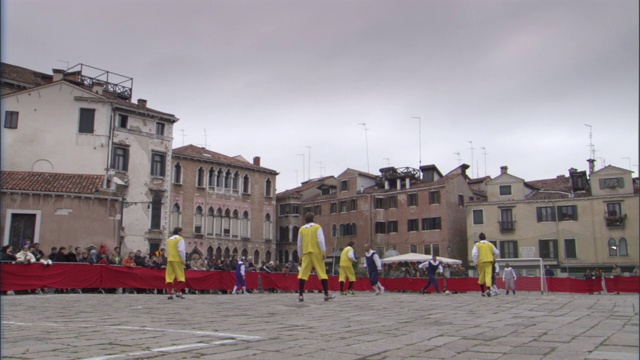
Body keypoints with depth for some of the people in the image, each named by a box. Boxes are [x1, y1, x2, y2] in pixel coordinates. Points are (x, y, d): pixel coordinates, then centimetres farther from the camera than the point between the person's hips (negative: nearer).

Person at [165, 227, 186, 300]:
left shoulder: (169, 239, 15)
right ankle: (178, 292, -6)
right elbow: (181, 250, -12)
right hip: (177, 260, -6)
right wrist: (183, 260, -6)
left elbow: (167, 251, 18)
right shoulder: (180, 239, -4)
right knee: (180, 276, 1)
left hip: (169, 260, 6)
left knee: (169, 277, 4)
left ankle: (170, 294, 2)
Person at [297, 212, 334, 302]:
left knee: (303, 273, 1)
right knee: (322, 273, 2)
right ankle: (326, 294, 2)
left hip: (306, 253, 3)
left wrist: (300, 254, 24)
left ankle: (300, 295, -4)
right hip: (316, 252, -2)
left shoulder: (301, 229, 13)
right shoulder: (317, 227, 3)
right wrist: (324, 252, -9)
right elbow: (321, 240, -8)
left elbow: (299, 244, 16)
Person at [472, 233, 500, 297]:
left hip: (481, 262, -1)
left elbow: (474, 253, -11)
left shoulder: (477, 245, 3)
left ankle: (482, 292, 18)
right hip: (489, 262, 1)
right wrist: (493, 258, 32)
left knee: (481, 277, 11)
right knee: (488, 275, -7)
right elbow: (497, 253, 15)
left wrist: (476, 262, -4)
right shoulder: (490, 244, 11)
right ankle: (488, 289, -30)